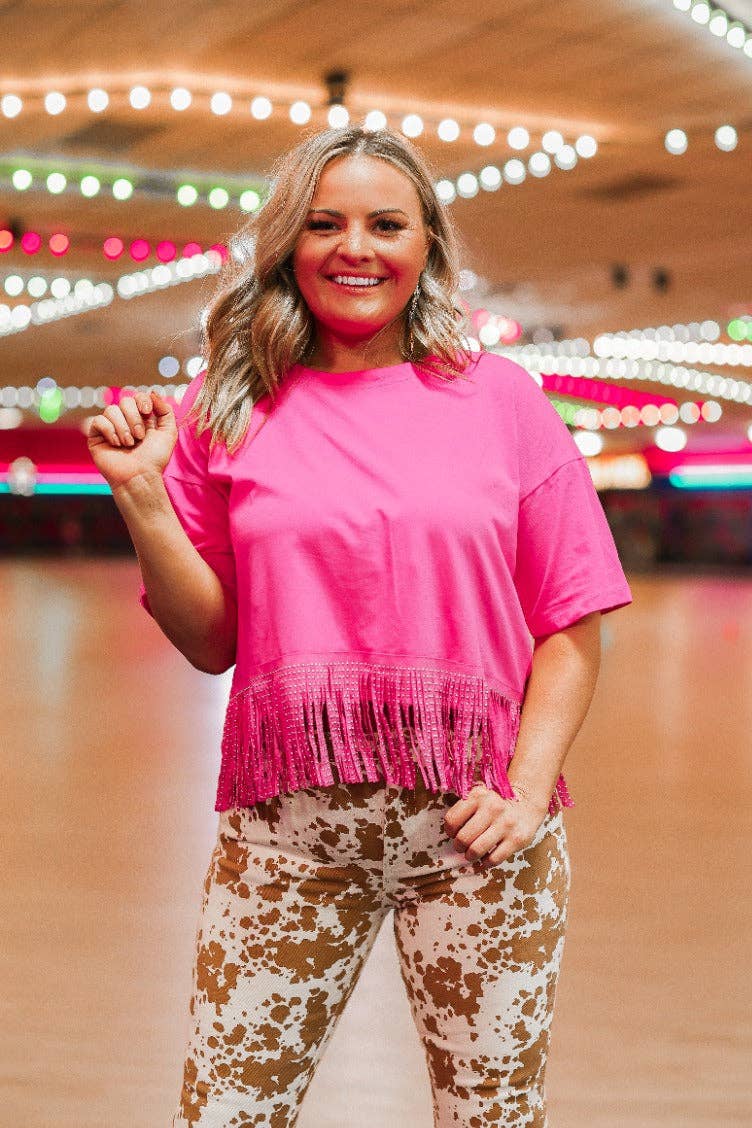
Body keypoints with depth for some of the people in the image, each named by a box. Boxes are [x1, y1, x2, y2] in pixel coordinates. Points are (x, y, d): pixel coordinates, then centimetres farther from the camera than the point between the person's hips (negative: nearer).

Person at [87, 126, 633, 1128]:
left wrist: (528, 792, -9)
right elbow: (210, 642, 6)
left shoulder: (500, 398, 4)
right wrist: (139, 492, -5)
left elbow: (571, 624, 3)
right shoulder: (226, 411, 6)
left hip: (472, 826, 0)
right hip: (285, 825, 1)